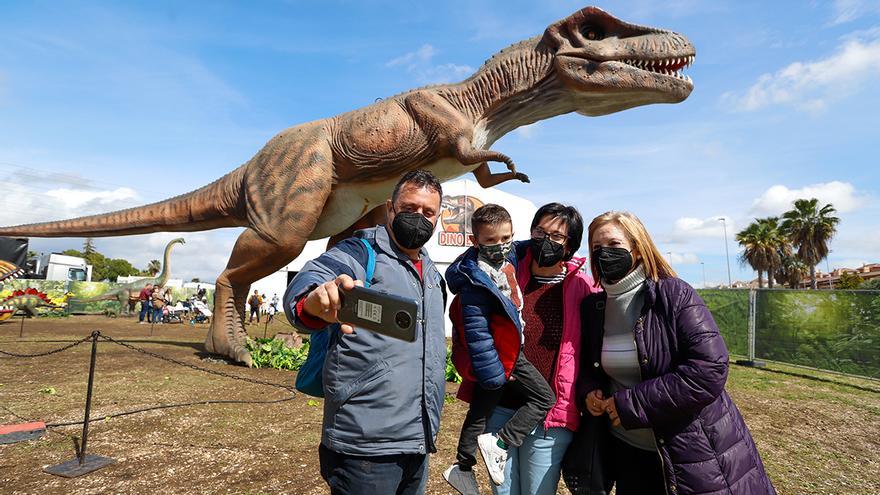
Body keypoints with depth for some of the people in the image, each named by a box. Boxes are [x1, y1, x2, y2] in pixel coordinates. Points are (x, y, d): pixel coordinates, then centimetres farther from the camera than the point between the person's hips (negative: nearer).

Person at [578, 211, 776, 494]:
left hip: (694, 453, -4)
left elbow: (710, 370, -23)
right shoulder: (592, 307, 0)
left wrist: (632, 403, -23)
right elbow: (588, 364, 14)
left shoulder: (674, 294, -15)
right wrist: (589, 390, -9)